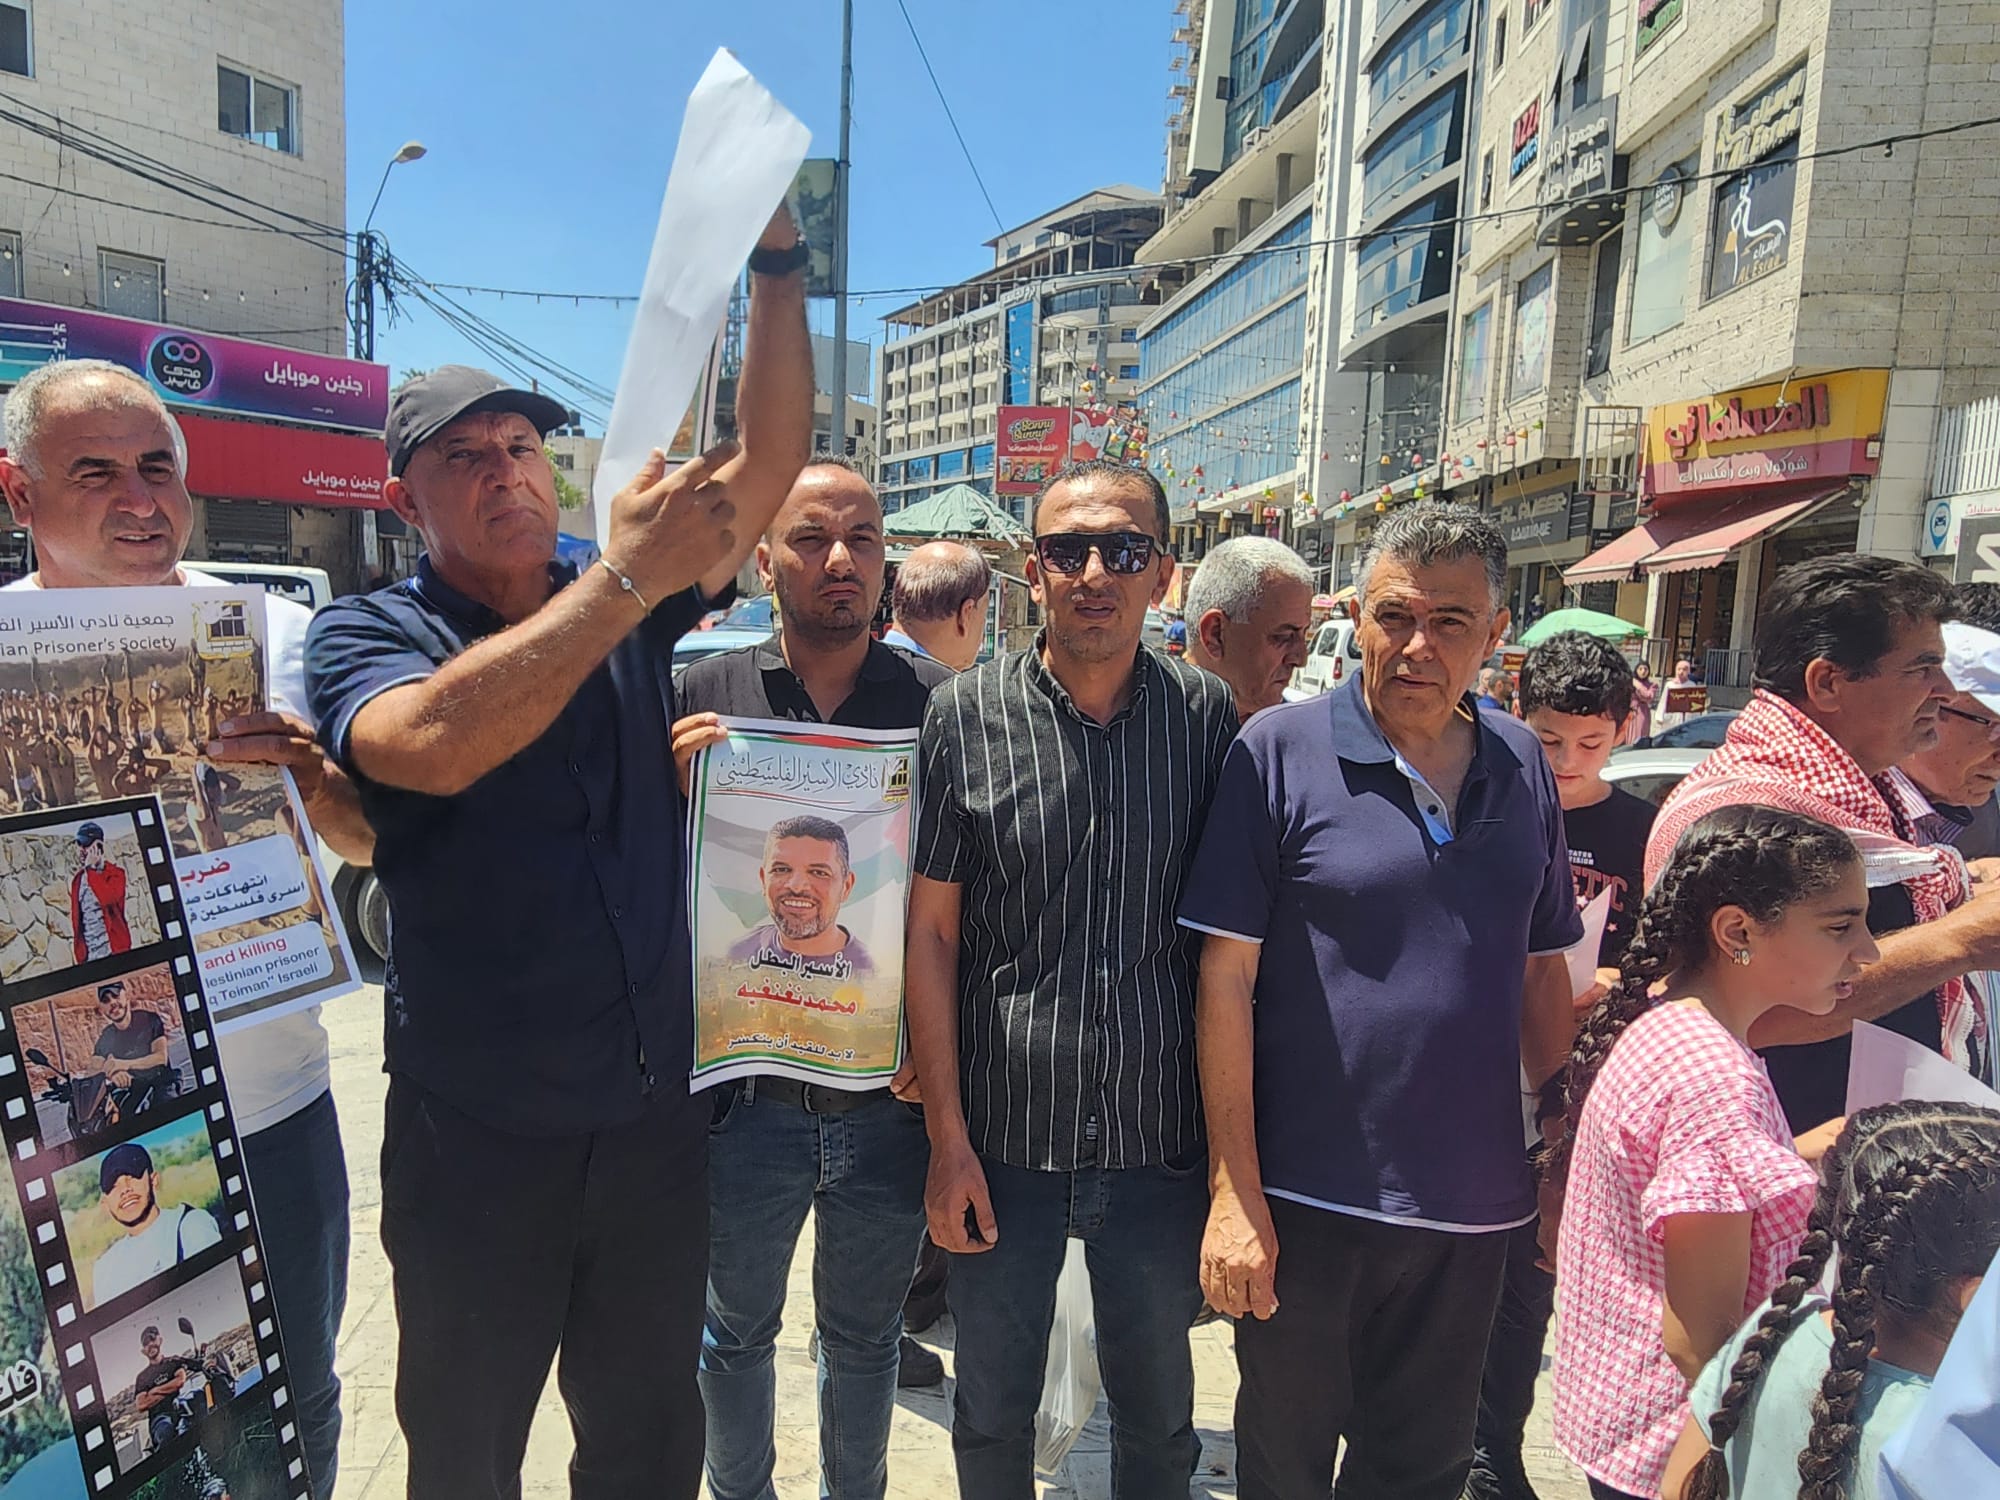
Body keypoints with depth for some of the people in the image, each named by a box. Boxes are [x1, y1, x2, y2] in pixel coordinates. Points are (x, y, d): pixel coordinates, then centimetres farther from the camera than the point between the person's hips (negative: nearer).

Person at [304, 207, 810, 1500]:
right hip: (476, 1145, -2)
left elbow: (769, 462, -7)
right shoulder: (363, 634, -7)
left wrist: (777, 257, -17)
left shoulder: (627, 613, 2)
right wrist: (624, 577, -31)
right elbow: (431, 747, -31)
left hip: (656, 1118, 3)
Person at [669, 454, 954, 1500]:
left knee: (865, 1338, 22)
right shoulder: (704, 696, -4)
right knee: (735, 1330, 22)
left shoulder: (939, 701, -5)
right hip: (745, 1093, 1)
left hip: (889, 1099, 0)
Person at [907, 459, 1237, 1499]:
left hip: (1161, 1139, 1)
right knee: (992, 1410, 19)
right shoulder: (963, 714, -7)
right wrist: (948, 1136, -7)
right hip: (1004, 1136, 0)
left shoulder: (1210, 718, -4)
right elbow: (929, 932, -5)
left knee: (1160, 1413, 21)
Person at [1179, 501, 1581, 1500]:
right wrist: (1234, 1191, -13)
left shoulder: (1523, 768, 3)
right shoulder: (1280, 750, -11)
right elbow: (1226, 981, -12)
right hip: (1307, 1196, -3)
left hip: (1473, 1203, 4)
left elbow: (1541, 974, 11)